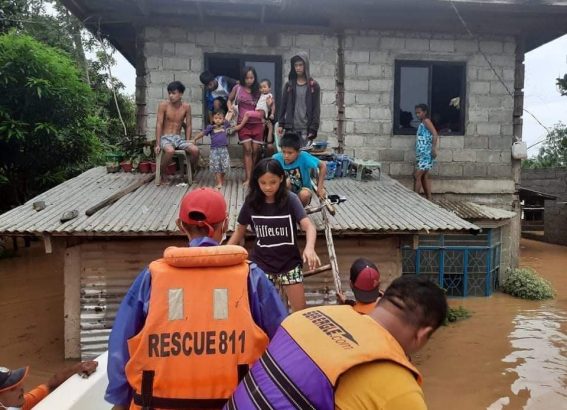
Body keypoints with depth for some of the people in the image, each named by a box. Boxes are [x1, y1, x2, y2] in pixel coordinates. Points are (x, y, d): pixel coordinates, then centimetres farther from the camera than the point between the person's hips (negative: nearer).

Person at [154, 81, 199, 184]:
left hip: (178, 138, 3)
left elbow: (188, 126, 6)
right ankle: (161, 174, -12)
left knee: (195, 150, -24)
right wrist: (158, 144, -13)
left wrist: (187, 143, -3)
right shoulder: (163, 105, -5)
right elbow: (159, 125, -7)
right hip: (165, 137, -3)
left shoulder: (186, 107, 2)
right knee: (170, 151, -38)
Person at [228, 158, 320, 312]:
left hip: (289, 262, -1)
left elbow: (308, 226, -24)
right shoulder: (251, 201, -6)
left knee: (300, 310, 7)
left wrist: (309, 248, -43)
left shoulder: (290, 199, -13)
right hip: (261, 263, 1)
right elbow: (239, 231, 6)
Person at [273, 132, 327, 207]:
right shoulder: (277, 158, -18)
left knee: (305, 194, -33)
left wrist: (320, 187, -17)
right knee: (287, 182, -31)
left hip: (302, 189, 0)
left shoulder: (303, 157, -23)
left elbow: (323, 166, -16)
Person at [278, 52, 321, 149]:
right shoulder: (289, 85, 11)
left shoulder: (314, 86, 3)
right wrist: (281, 124, 3)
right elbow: (283, 105, 11)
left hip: (306, 128, -2)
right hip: (290, 127, 2)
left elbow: (316, 109, 0)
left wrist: (313, 129, -8)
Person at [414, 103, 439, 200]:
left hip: (426, 154, -10)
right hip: (422, 154, 10)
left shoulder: (426, 121, -8)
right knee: (424, 177, 10)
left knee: (417, 176, -10)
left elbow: (435, 134, -20)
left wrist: (433, 149, -25)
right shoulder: (422, 123, 19)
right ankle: (428, 199, 13)